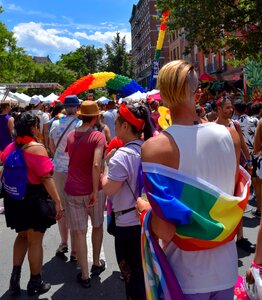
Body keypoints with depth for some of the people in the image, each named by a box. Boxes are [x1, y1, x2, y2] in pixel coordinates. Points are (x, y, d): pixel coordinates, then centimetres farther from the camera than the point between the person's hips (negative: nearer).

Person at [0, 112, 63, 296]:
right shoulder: (36, 148, -18)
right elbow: (46, 178, -23)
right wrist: (57, 202, -21)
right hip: (34, 199, -7)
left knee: (22, 236, 25)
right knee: (35, 241, 8)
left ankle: (15, 276, 21)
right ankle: (35, 283, 22)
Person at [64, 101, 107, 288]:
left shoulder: (70, 136, 2)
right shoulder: (98, 136, -13)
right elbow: (96, 164, -26)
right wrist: (95, 191, -21)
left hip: (73, 190, 2)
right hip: (93, 189, -2)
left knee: (79, 231, 7)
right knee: (97, 226, 21)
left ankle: (85, 276, 14)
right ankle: (96, 264, 36)